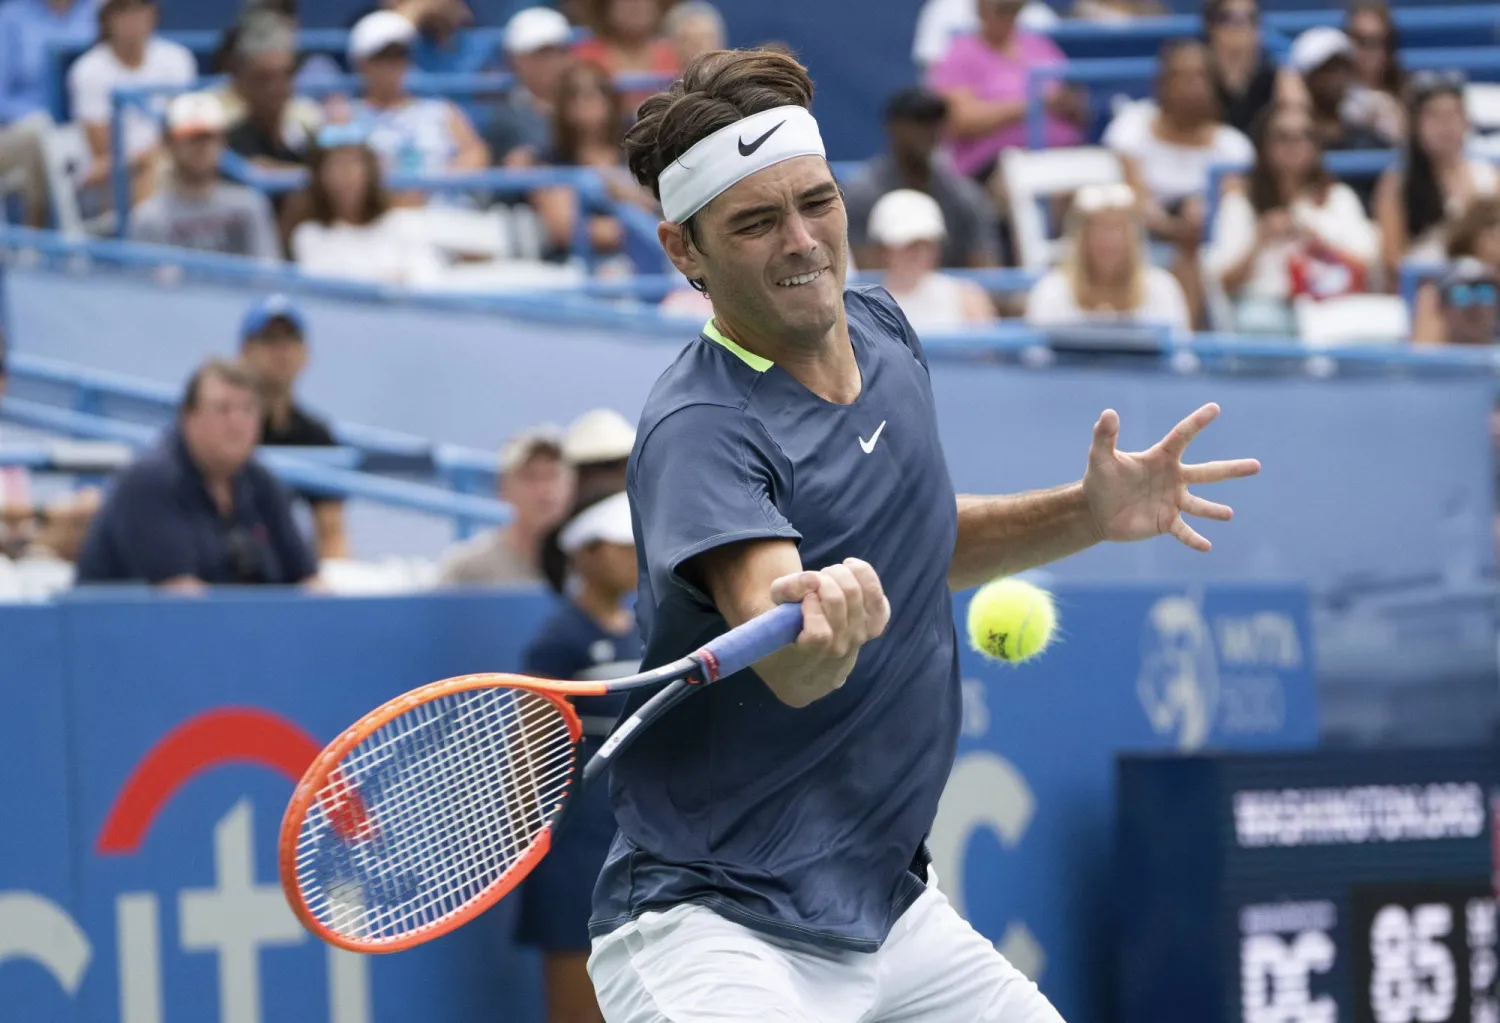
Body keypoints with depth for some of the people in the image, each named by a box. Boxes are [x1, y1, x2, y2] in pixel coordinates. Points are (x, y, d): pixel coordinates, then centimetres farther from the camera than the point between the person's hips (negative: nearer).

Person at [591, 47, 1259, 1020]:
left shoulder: (882, 332, 5)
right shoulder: (701, 429, -19)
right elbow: (791, 672, -34)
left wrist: (1086, 514, 8)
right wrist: (821, 621, -55)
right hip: (715, 929, -8)